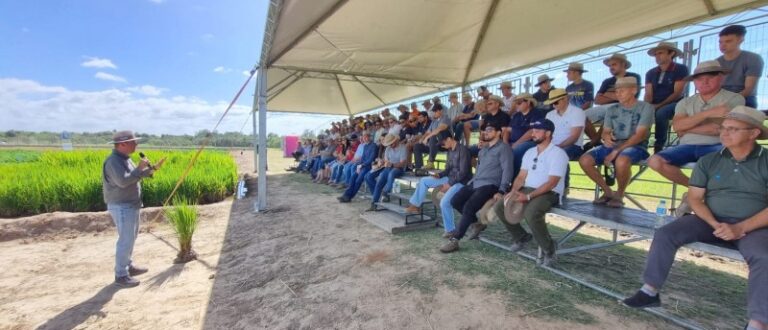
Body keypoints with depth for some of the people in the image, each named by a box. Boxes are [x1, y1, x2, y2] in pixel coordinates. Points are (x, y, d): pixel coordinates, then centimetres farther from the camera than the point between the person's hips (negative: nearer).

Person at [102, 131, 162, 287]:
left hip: (131, 205, 10)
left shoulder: (125, 159, 10)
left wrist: (152, 169, 7)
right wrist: (139, 168, -23)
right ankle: (121, 275, 7)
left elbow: (135, 177, 17)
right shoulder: (113, 161, -20)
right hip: (122, 207, -10)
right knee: (126, 240, -4)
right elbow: (123, 181, -32)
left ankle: (128, 266, 33)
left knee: (131, 237, 19)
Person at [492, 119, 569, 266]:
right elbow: (521, 176, 12)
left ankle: (548, 248, -9)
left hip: (549, 193, -7)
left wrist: (528, 196, -25)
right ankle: (521, 236, 13)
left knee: (530, 213, -36)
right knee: (499, 206, -8)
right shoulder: (529, 152, 14)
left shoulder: (557, 153, -9)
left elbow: (552, 183, -18)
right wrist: (513, 191, -9)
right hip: (527, 189, 7)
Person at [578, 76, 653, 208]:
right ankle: (608, 192, 0)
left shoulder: (645, 107, 0)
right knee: (584, 160, -21)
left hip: (636, 147, -5)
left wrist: (617, 151, -21)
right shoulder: (612, 109, 14)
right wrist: (606, 137, -15)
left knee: (621, 161, -40)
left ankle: (619, 195, -10)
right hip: (613, 145, 5)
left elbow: (639, 135, -11)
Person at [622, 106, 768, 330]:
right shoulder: (708, 161, 6)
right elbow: (694, 198, 2)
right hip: (711, 221, 2)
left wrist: (740, 228, -19)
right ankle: (650, 291, -14)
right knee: (664, 234, -20)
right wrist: (715, 224, -14)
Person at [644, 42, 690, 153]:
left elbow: (678, 93, -9)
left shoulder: (681, 69, 0)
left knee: (661, 113, -36)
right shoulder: (650, 73, 13)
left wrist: (659, 105, -19)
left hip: (674, 104, -4)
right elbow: (648, 94, 4)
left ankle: (659, 146, -26)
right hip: (654, 106, 4)